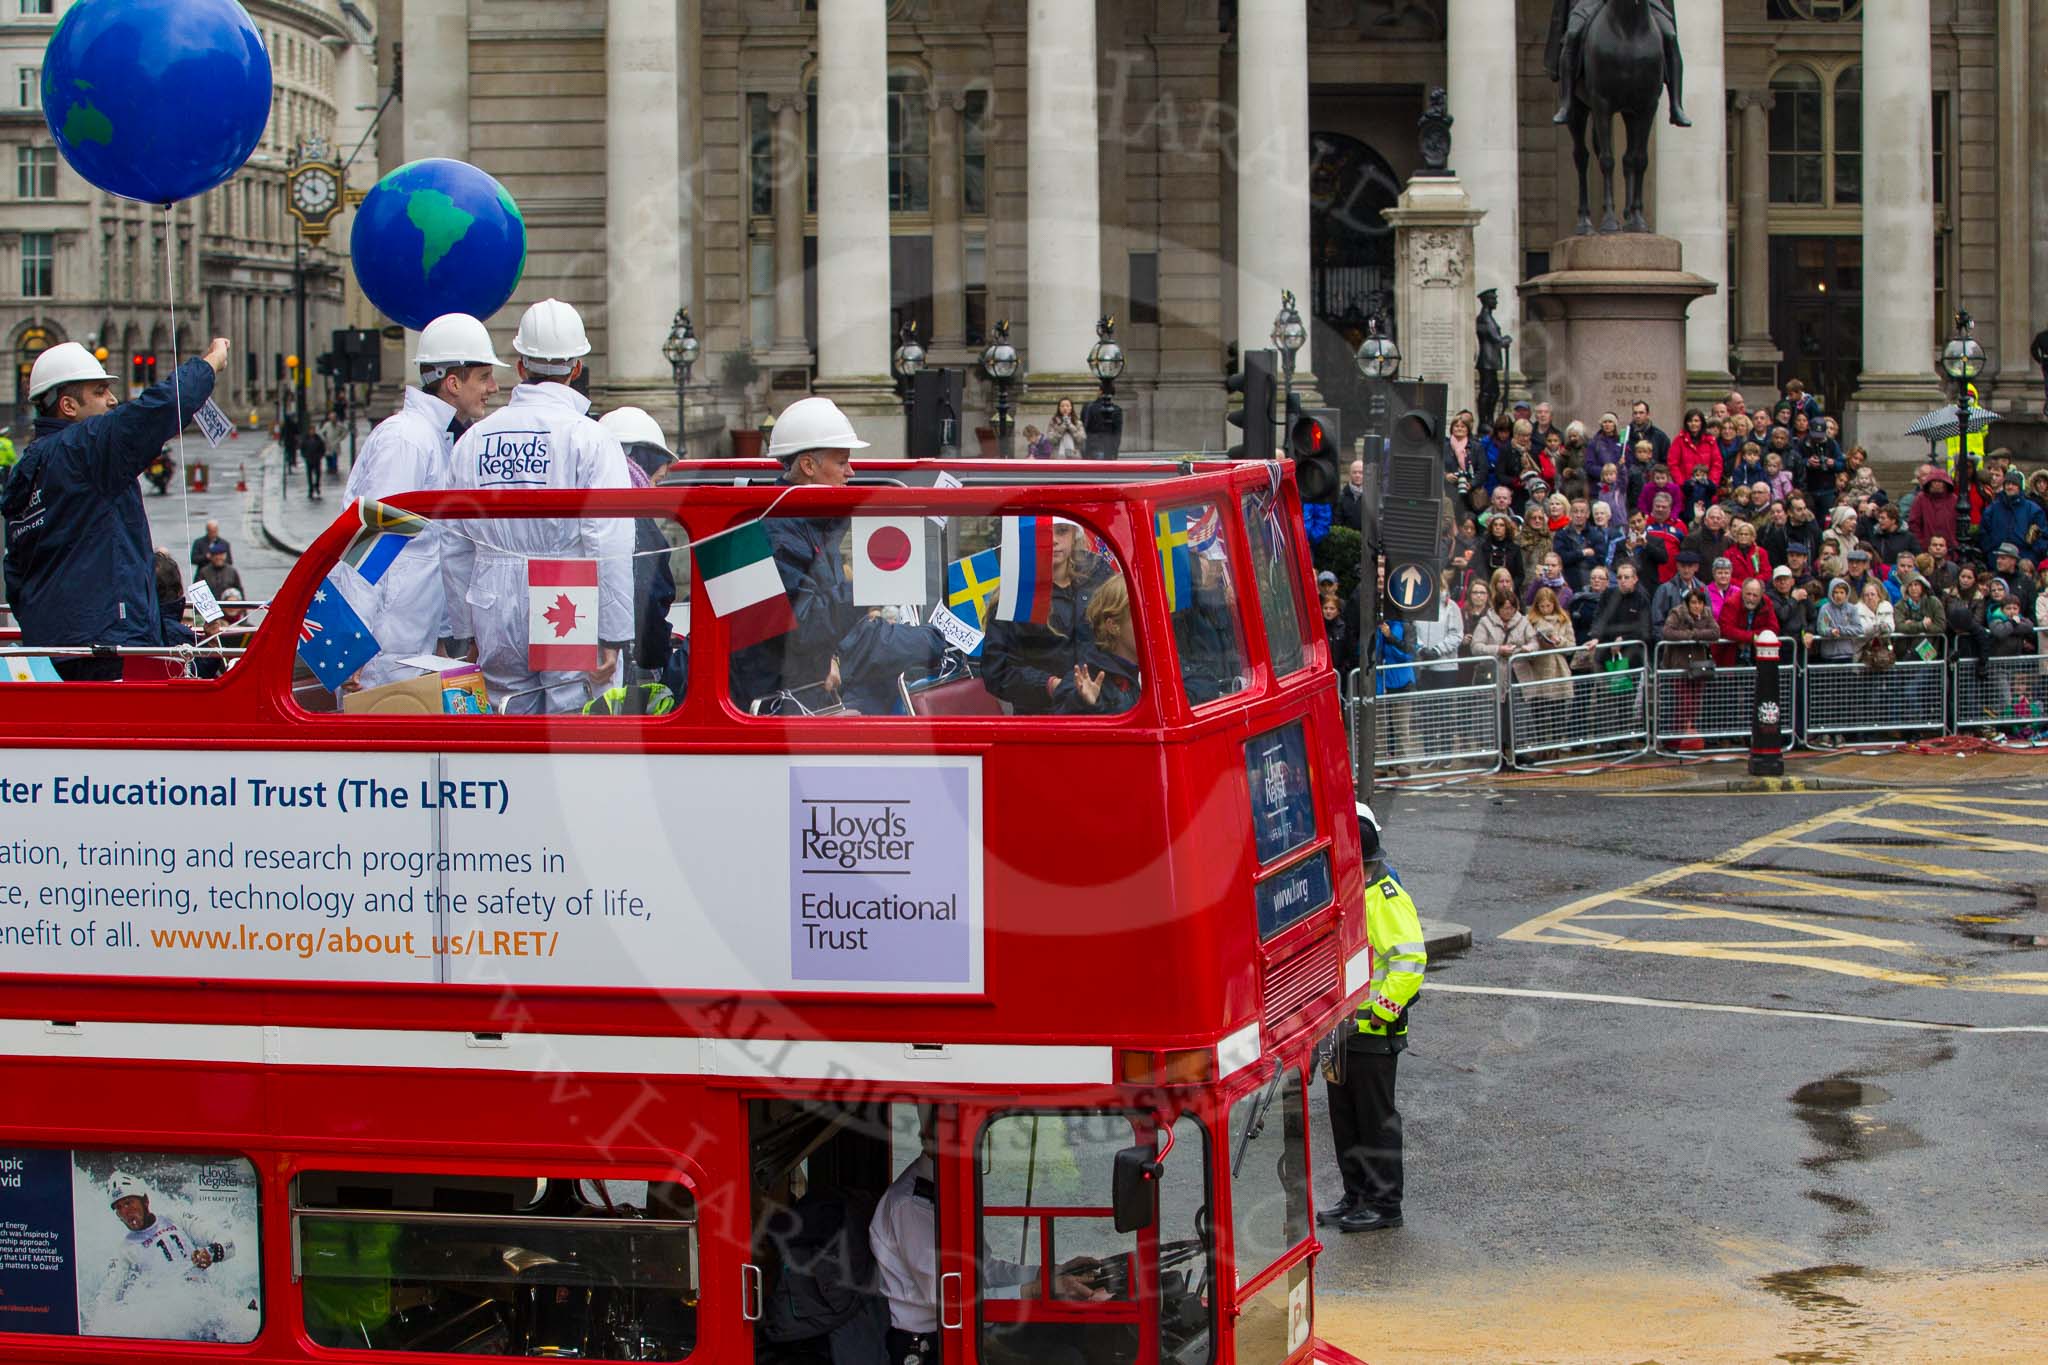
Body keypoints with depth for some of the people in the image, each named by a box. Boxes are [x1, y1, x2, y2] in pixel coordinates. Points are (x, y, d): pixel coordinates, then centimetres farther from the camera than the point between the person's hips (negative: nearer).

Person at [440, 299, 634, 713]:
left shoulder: (475, 439, 8)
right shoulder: (590, 439, -7)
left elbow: (454, 548, 11)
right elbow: (610, 547, -14)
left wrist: (465, 634, 18)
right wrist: (612, 638, -11)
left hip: (496, 621, 4)